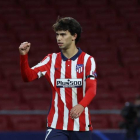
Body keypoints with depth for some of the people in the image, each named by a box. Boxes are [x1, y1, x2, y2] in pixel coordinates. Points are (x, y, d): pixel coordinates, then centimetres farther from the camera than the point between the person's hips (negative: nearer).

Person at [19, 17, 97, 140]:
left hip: (81, 125, -1)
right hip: (57, 124, 1)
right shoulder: (51, 59, 7)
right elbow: (28, 76, -2)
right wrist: (24, 56, -19)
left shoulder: (87, 60, 0)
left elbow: (92, 88, -12)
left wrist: (81, 105, -32)